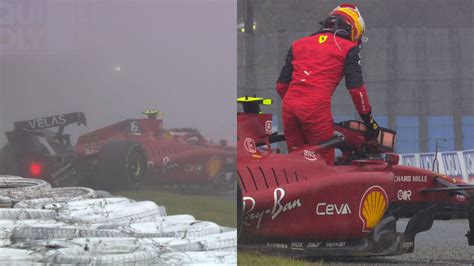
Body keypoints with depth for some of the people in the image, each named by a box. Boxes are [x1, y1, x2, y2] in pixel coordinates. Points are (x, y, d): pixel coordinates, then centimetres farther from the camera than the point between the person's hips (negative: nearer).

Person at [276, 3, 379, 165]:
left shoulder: (299, 44, 24)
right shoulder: (348, 48, 10)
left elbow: (281, 85, 21)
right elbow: (355, 88, 4)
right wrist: (368, 118, 14)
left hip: (289, 107, 5)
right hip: (317, 109, -5)